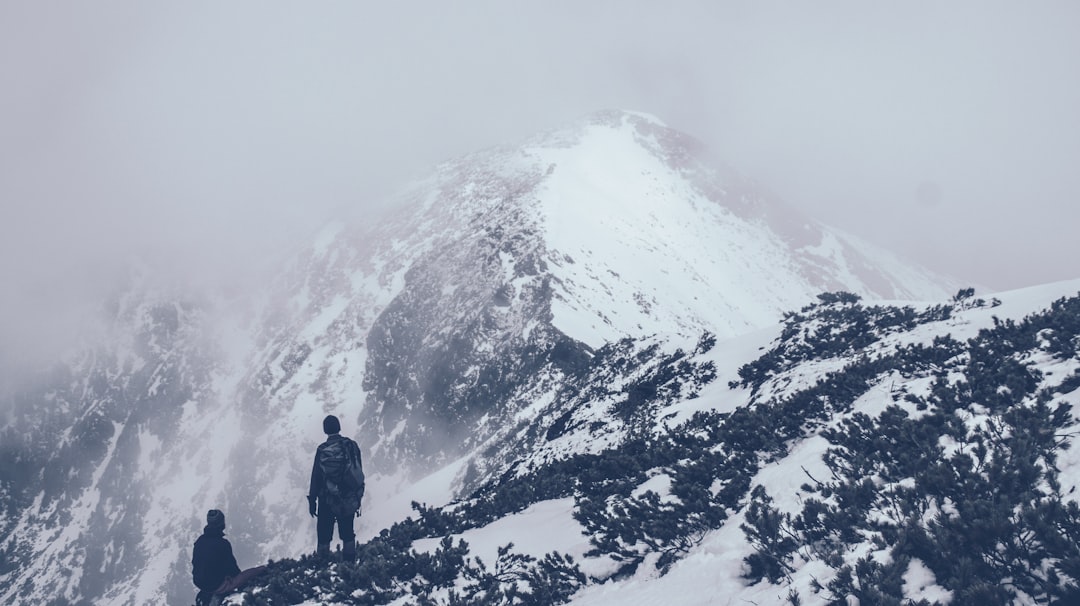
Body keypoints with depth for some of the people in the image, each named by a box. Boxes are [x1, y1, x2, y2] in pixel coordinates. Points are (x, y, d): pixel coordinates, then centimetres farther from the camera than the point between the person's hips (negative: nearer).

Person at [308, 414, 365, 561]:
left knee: (324, 536, 6)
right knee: (347, 534, 15)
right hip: (349, 499, 2)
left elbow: (315, 477, -8)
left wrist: (312, 500, 2)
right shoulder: (352, 446, -4)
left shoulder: (322, 450, -12)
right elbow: (359, 472, 2)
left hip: (327, 501, -2)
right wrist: (358, 497, 13)